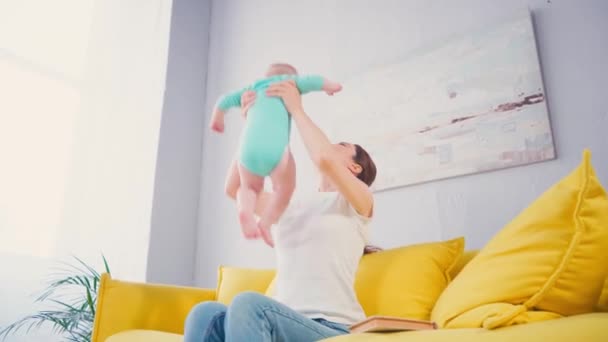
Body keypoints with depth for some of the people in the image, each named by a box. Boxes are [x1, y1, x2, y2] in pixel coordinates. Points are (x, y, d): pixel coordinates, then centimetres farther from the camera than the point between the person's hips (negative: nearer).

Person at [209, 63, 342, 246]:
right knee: (284, 188, 19)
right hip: (275, 147, -3)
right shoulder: (286, 81, 25)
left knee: (250, 187, 25)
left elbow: (224, 101, 38)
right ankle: (265, 223, -1)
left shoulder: (254, 88, 36)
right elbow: (312, 81, 9)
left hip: (249, 149, 3)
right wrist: (331, 86, 28)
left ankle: (245, 211, -6)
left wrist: (217, 120, 57)